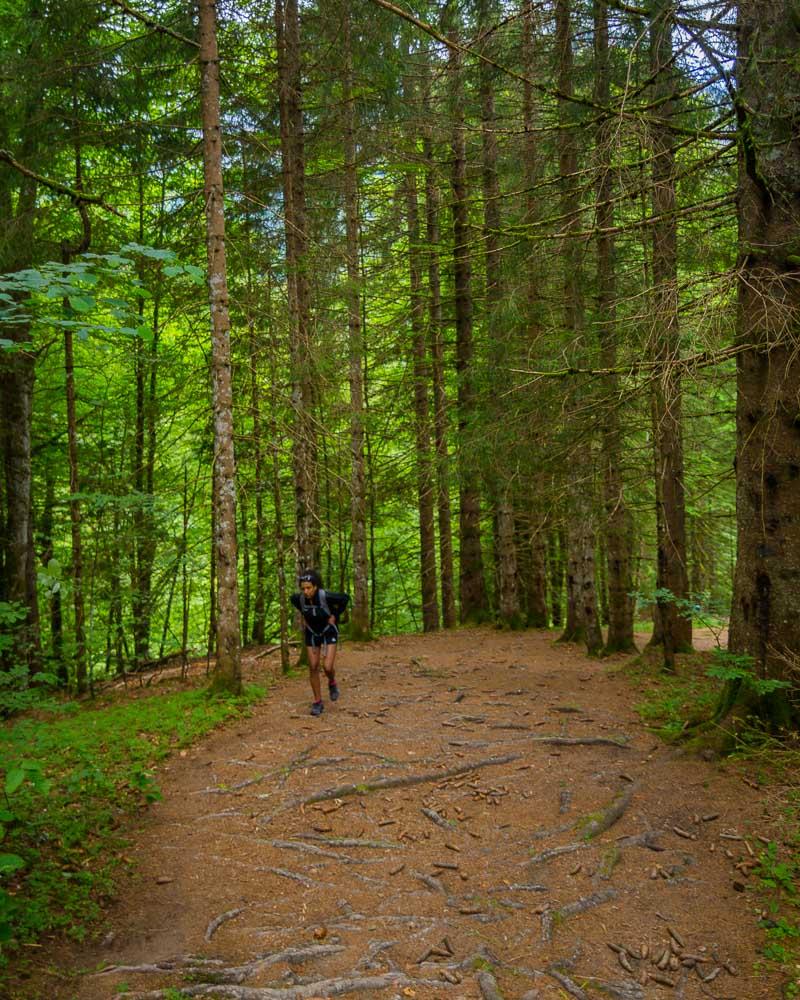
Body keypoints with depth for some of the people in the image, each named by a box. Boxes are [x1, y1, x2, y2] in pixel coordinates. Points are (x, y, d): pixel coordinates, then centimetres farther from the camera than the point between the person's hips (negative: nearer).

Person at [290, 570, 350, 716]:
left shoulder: (325, 596, -32)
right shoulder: (299, 598, -20)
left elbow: (345, 598, -16)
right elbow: (292, 599, 5)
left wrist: (335, 615, -12)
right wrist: (304, 615, 2)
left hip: (329, 632, -3)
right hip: (312, 633, 3)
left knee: (327, 667, -14)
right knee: (313, 667, 0)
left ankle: (332, 683, 21)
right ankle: (318, 702, 13)